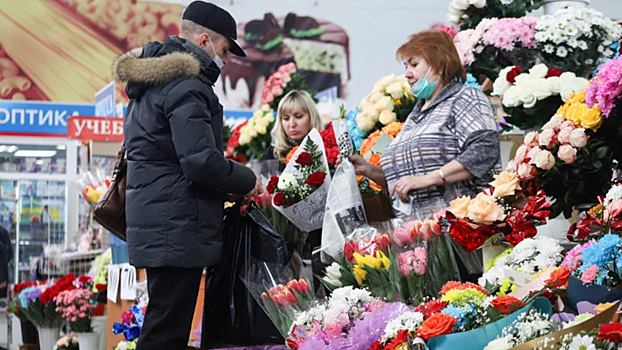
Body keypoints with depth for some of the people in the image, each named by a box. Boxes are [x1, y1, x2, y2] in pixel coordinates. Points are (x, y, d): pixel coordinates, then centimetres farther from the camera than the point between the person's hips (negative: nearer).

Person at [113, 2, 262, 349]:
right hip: (177, 229, -10)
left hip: (154, 226, 10)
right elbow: (201, 162, -22)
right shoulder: (186, 86, -14)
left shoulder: (149, 84, 19)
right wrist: (247, 180, -5)